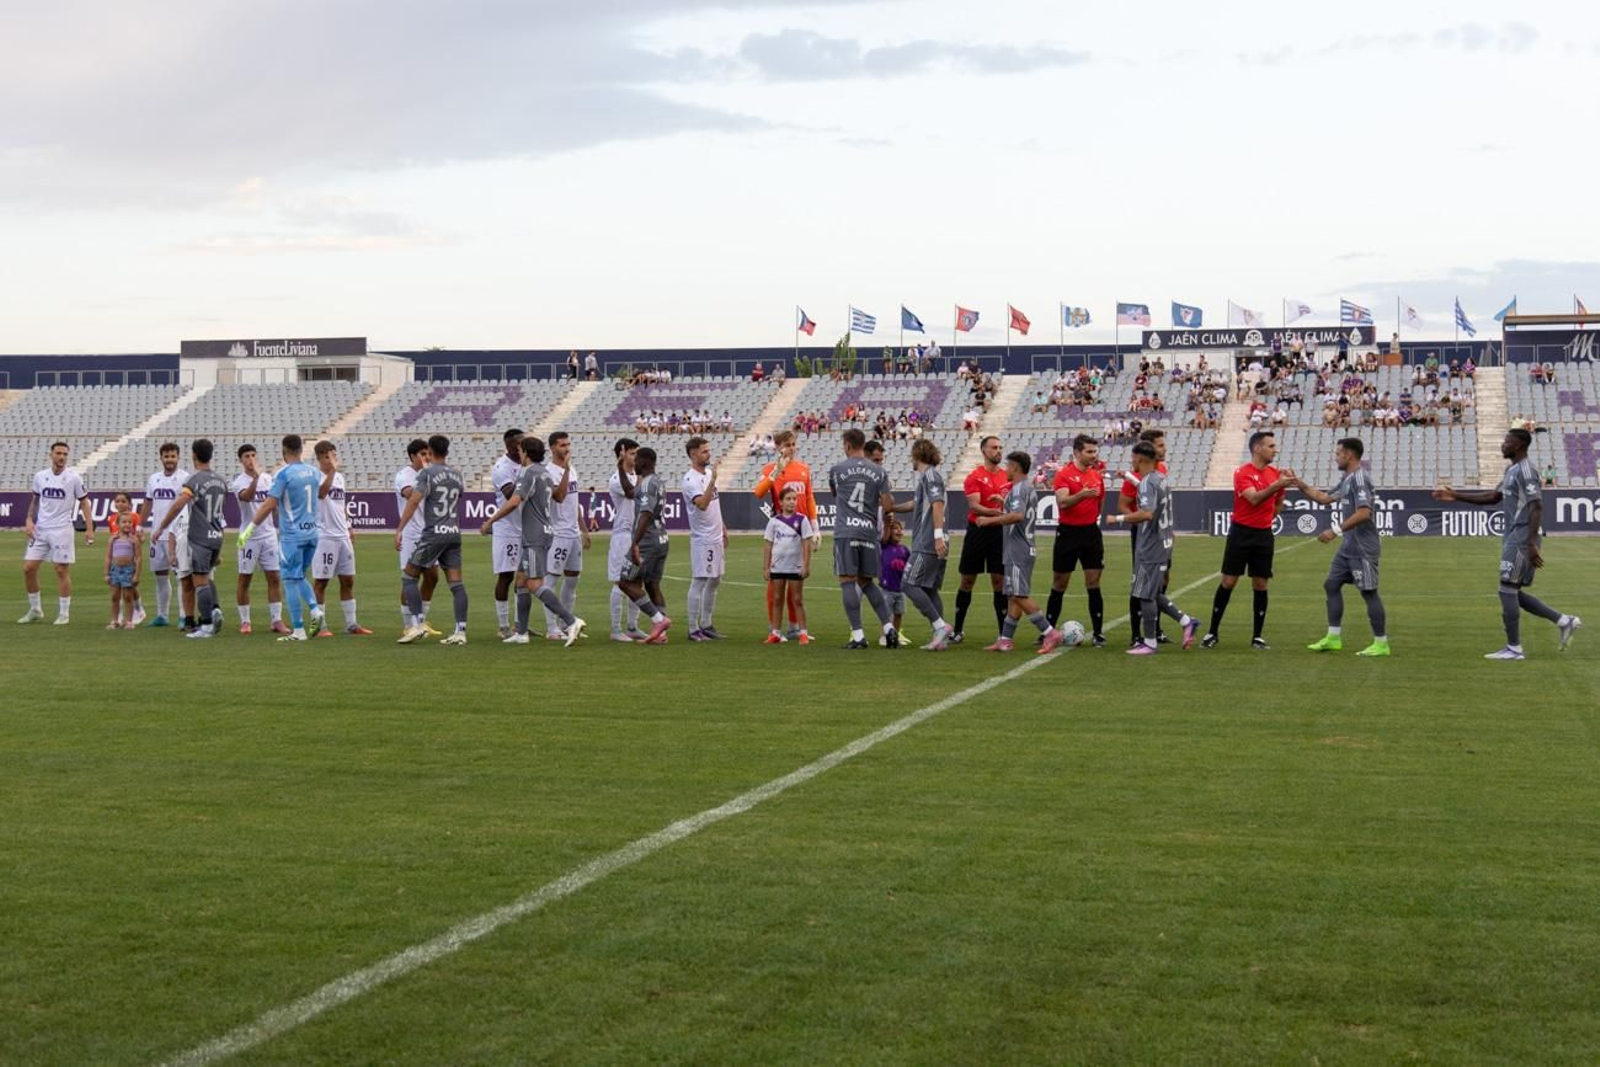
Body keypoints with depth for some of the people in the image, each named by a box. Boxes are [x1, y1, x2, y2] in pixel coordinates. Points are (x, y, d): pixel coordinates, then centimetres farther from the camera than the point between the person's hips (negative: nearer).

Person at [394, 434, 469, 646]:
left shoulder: (427, 473, -6)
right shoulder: (456, 474, 12)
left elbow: (414, 501, -15)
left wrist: (399, 529, -15)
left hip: (433, 533, -6)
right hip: (454, 533, 6)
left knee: (409, 577, 5)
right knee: (456, 583, 2)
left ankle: (417, 626, -4)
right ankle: (460, 631, -4)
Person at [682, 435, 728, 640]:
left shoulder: (709, 473, 12)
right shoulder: (690, 479, -16)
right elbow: (702, 504, -30)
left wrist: (723, 528, 22)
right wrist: (713, 480, -34)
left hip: (717, 538, 9)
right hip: (702, 539, -9)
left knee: (714, 581, 13)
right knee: (699, 582, -7)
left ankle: (706, 625, 20)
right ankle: (694, 629, -4)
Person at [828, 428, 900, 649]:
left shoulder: (836, 469, 2)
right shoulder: (878, 472, 7)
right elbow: (888, 506, 4)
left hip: (845, 532, -4)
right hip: (869, 531, 4)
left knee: (848, 581, -4)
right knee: (867, 582, 15)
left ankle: (858, 635, -10)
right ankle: (889, 628, 7)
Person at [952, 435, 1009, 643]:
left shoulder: (1008, 477, 8)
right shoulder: (974, 477, -3)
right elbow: (974, 506, -14)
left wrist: (1003, 501, -14)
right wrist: (996, 512, -29)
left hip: (999, 532, 2)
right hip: (978, 531, -2)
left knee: (999, 582, 0)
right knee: (967, 581, 5)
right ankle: (958, 630, 15)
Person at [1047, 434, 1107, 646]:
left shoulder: (1097, 476, 8)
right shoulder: (1064, 474, -8)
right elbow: (1062, 502, -22)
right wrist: (1081, 495, -36)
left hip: (1091, 533, 3)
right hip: (1067, 533, -3)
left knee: (1093, 584, 0)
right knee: (1059, 584, 5)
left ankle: (1098, 634, 4)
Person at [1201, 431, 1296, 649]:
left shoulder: (1276, 474, 7)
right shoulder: (1243, 473, -10)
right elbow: (1254, 498, -25)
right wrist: (1276, 485, -33)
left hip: (1264, 535, 4)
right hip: (1241, 533, -4)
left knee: (1261, 585, 3)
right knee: (1228, 582, -2)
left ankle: (1257, 637, 10)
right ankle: (1212, 633, 8)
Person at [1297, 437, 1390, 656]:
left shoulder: (1359, 478, -17)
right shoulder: (1347, 479, 14)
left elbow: (1364, 513, -25)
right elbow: (1325, 498, 25)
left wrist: (1336, 530, -24)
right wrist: (1302, 486, 17)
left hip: (1362, 546, -10)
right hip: (1349, 546, 10)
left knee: (1369, 591, -5)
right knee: (1332, 585, 11)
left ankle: (1381, 644, 1)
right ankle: (1333, 638, 17)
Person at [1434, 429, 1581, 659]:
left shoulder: (1525, 471, -15)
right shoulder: (1512, 470, 17)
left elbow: (1537, 506, -22)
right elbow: (1493, 497, 25)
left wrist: (1532, 544, -27)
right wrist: (1455, 495, 22)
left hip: (1521, 540, -10)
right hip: (1513, 539, 10)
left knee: (1507, 590, -5)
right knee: (1513, 592, 12)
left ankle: (1514, 648, 0)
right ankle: (1563, 621, 15)